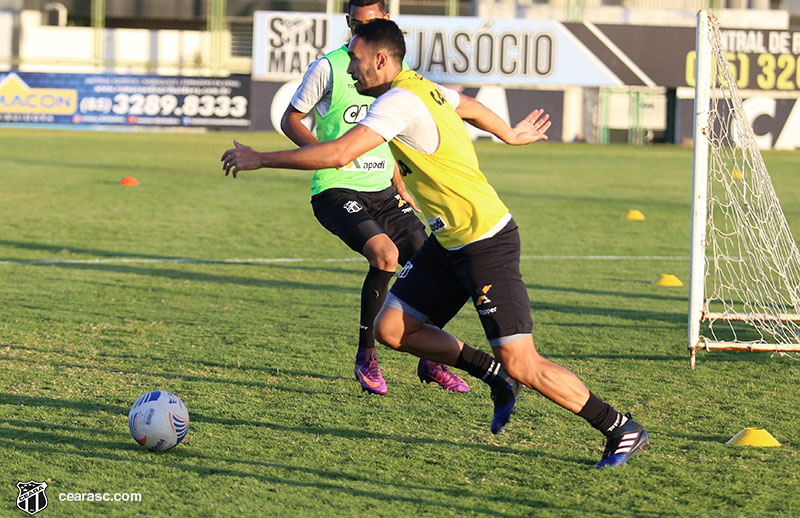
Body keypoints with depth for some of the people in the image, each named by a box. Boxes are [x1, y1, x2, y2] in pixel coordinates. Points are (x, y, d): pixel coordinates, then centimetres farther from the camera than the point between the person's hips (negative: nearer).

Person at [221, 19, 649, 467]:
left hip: (487, 242, -10)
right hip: (449, 242, 10)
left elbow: (338, 154, -28)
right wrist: (511, 135, 49)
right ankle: (496, 377, 17)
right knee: (391, 328, 4)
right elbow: (468, 106, 29)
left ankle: (622, 430, 3)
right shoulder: (421, 88, 9)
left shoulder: (399, 102, -20)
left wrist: (259, 159, -19)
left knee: (521, 366, -10)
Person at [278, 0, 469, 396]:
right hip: (337, 190, -6)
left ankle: (430, 362, 17)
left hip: (381, 191, 6)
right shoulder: (329, 67, -6)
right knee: (386, 253, -28)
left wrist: (401, 190, 20)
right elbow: (290, 119, 0)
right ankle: (366, 358, -11)